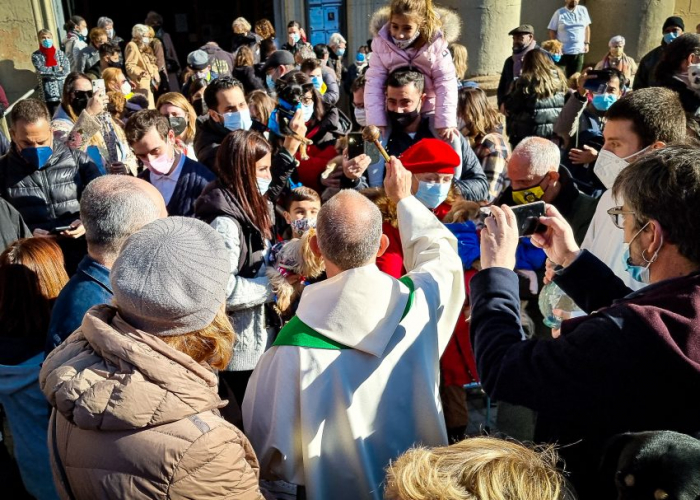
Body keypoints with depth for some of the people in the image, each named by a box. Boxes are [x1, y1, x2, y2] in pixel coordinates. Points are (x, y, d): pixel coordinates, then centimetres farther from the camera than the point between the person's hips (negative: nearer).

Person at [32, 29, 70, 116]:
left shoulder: (59, 52, 9)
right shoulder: (36, 56, 4)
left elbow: (67, 70, -4)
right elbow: (41, 70, -12)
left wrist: (49, 71, -8)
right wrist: (57, 69, -5)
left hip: (65, 91, 2)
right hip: (50, 93, -2)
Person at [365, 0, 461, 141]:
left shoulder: (436, 42, -16)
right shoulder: (381, 42, -12)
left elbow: (445, 84, -16)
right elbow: (374, 83, -14)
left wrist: (446, 123, -24)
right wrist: (375, 122, -23)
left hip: (429, 114, -1)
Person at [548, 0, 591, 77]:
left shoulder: (583, 10, 7)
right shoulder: (559, 13, -2)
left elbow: (587, 27, 13)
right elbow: (552, 31, -2)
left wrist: (587, 43, 7)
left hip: (579, 51, 3)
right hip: (563, 51, -3)